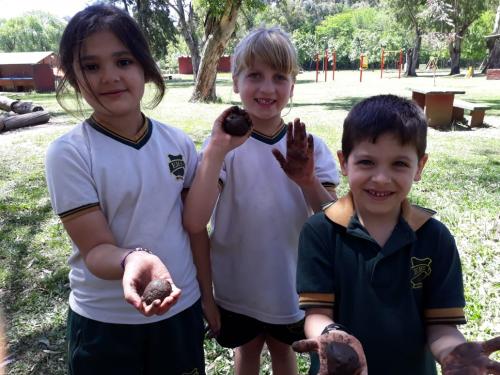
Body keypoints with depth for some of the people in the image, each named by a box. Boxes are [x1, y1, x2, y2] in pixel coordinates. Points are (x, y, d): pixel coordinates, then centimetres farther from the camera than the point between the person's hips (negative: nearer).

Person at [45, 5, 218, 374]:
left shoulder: (178, 142, -7)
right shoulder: (69, 153, -16)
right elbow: (96, 249, -17)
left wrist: (207, 291, 7)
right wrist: (132, 260, -38)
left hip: (182, 308, 3)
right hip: (105, 324, -2)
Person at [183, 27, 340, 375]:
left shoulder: (310, 147, -11)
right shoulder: (225, 144, -16)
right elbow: (194, 223, -27)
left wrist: (307, 181, -30)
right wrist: (216, 150, -36)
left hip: (292, 282, 1)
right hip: (238, 284, -1)